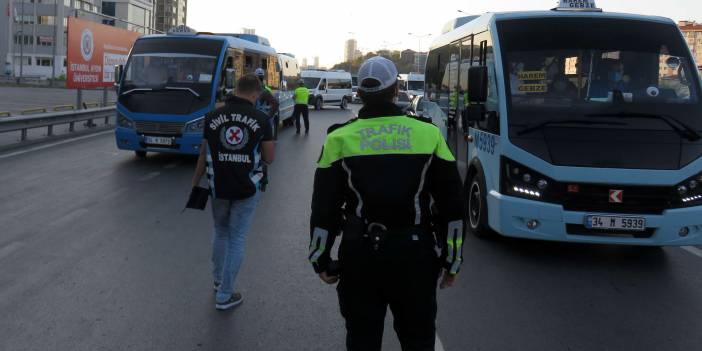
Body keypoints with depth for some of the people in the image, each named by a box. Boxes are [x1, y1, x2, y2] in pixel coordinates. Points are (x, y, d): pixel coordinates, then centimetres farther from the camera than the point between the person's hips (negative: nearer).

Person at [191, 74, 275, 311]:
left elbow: (203, 155, 3)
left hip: (218, 188, 3)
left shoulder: (213, 117, -2)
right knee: (237, 239, 7)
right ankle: (225, 295, 10)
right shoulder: (261, 120, -8)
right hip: (246, 190, -2)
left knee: (221, 233, 24)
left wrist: (195, 184, 14)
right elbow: (269, 158, -2)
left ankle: (218, 280, 39)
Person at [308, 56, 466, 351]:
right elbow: (452, 206, 0)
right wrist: (452, 260, 9)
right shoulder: (429, 134, -3)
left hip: (360, 255, 0)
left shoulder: (340, 139, -4)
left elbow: (324, 209, -2)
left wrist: (321, 260, 9)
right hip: (416, 255, 0)